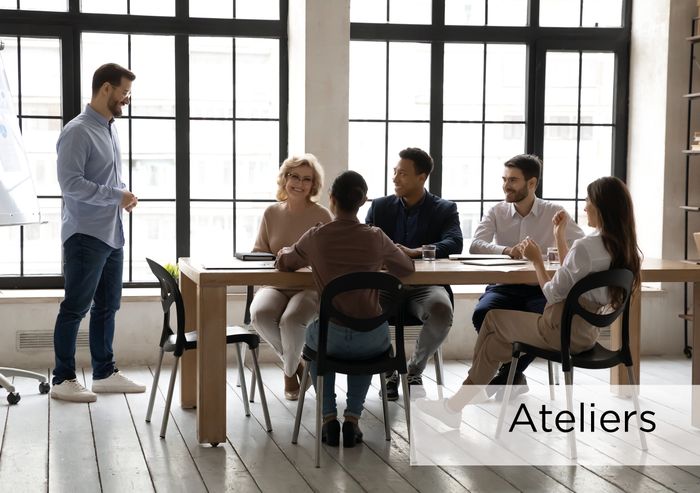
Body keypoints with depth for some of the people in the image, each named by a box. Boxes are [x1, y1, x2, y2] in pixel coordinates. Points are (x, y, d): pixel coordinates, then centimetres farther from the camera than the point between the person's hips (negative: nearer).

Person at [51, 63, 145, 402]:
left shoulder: (110, 128, 13)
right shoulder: (78, 131, -15)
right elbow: (70, 183, -21)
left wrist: (123, 196, 5)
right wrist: (117, 195, -19)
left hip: (112, 235, 9)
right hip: (85, 236, -9)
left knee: (107, 306, 13)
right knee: (75, 308, -2)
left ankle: (105, 373, 23)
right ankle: (63, 380, 7)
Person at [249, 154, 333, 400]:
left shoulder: (322, 216, 1)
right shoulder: (272, 213, 10)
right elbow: (258, 252, 13)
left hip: (310, 286, -3)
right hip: (275, 284, 3)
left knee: (291, 320, -34)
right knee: (260, 314, -31)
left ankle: (289, 370, 2)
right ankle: (294, 362, -1)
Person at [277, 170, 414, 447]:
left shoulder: (315, 237, -7)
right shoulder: (376, 238, -6)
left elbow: (284, 263, 13)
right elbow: (407, 268, 11)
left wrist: (298, 254, 34)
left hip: (331, 337, 0)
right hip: (372, 340, 1)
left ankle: (329, 418, 25)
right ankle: (352, 418, 22)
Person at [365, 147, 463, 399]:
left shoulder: (445, 209, 8)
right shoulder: (380, 206, 16)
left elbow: (454, 243, -10)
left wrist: (414, 252, -27)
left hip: (425, 285, -1)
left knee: (442, 310, -36)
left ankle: (414, 371, -7)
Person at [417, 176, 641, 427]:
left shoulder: (587, 246, -24)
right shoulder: (622, 246, 2)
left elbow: (553, 295, -17)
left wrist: (537, 259, -5)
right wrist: (560, 236, 12)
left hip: (563, 331, -8)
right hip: (587, 332, 8)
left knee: (493, 318, 15)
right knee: (499, 335, 22)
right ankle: (456, 405, 28)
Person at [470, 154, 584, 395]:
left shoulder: (555, 213, 3)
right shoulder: (497, 212, 7)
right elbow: (476, 245, -8)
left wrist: (543, 254, -25)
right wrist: (507, 250, -30)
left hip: (541, 288, -1)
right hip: (504, 286, 1)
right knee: (482, 314, -31)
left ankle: (505, 375, -9)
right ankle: (514, 375, -7)